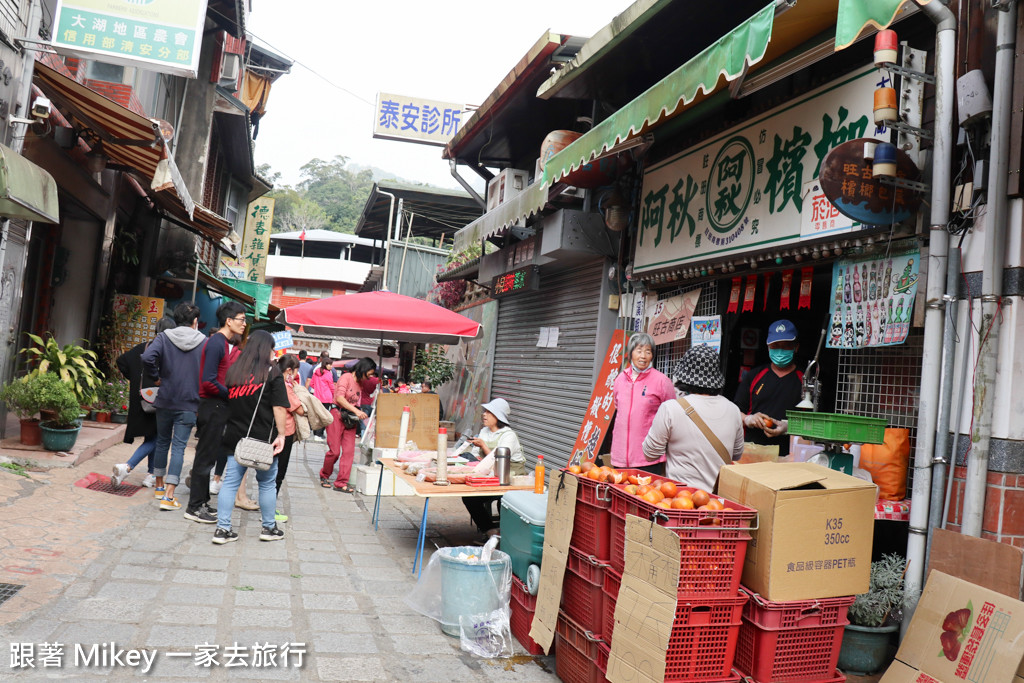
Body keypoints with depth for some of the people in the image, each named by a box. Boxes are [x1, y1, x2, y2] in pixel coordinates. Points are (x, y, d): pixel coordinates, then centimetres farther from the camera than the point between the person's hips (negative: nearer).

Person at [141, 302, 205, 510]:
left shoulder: (164, 337, -3)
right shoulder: (204, 342, -4)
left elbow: (147, 358, -19)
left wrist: (156, 376, -3)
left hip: (165, 401, 2)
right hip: (189, 403, -2)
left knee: (162, 442, 19)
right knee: (179, 447, -1)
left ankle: (160, 486, 32)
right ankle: (168, 496, -6)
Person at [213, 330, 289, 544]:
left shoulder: (233, 371, 11)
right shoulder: (272, 373, -5)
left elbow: (228, 401, 17)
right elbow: (279, 408, -10)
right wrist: (281, 434, -6)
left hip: (235, 437, 4)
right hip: (263, 438, -4)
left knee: (230, 482, 7)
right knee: (267, 483, 9)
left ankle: (222, 529, 5)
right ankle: (269, 528, 19)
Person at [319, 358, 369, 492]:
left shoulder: (360, 383, 16)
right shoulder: (346, 377, -8)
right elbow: (339, 398, -19)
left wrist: (359, 413, 3)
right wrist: (356, 411, -24)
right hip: (337, 415, -7)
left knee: (349, 451, -4)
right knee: (335, 451, -5)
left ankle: (341, 483, 0)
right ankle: (324, 476, 20)